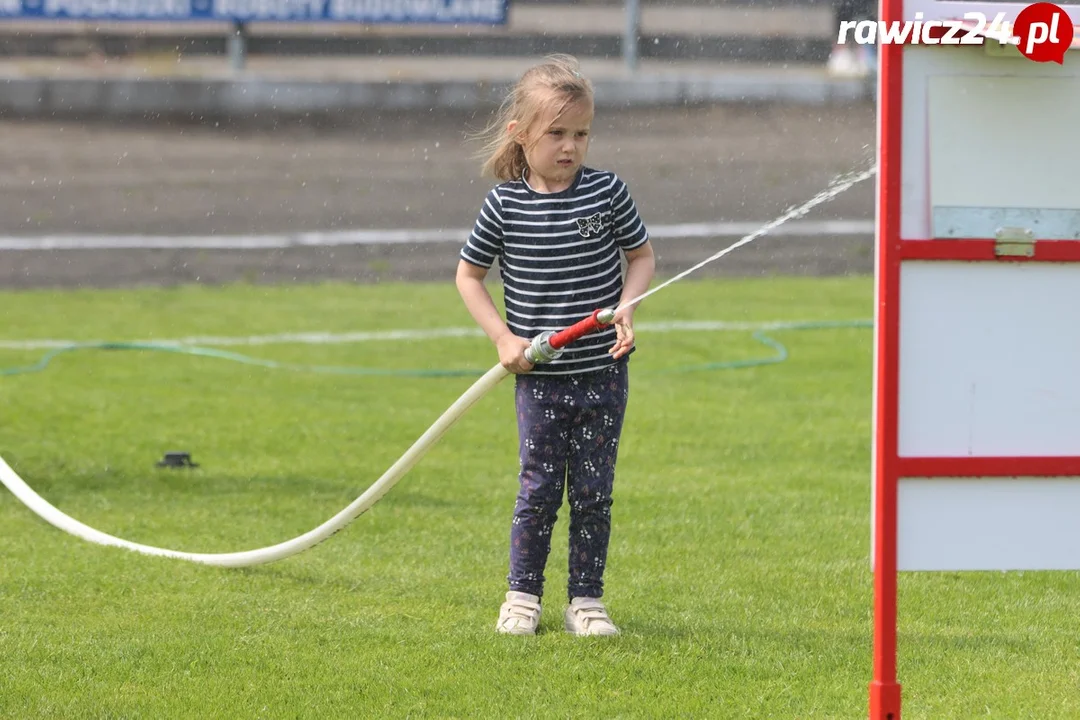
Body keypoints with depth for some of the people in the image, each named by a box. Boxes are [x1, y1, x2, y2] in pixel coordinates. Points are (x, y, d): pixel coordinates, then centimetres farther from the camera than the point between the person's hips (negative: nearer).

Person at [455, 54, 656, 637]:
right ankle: (522, 595, 16)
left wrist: (627, 306, -8)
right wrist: (503, 337, -4)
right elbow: (468, 274, 7)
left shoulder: (607, 192, -3)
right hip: (538, 377, -1)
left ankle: (586, 600, 14)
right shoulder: (504, 205, -5)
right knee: (539, 490, 1)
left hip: (602, 374, 1)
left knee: (593, 491, 5)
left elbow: (642, 256, 10)